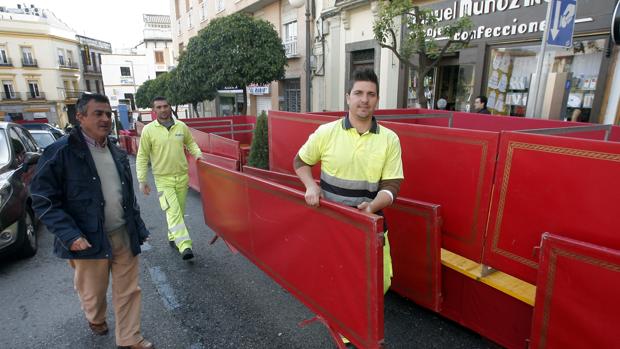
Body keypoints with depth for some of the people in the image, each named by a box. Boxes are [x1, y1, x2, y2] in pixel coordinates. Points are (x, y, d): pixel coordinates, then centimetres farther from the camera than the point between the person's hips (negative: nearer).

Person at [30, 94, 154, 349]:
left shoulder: (118, 153, 8)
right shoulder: (60, 152, -10)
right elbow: (43, 200, -10)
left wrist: (139, 228, 13)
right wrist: (69, 235, -19)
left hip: (124, 235, 4)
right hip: (88, 240, -4)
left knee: (129, 291, 11)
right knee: (93, 293, 19)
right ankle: (96, 319, 51)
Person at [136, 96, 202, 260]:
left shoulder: (181, 126, 1)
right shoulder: (148, 130, -5)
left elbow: (190, 143, 16)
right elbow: (142, 157, -2)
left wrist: (197, 153, -5)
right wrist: (142, 180, -5)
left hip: (182, 176, 3)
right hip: (163, 179, -3)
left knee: (179, 211, 13)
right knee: (173, 211, -13)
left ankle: (173, 237, 34)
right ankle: (185, 246, -18)